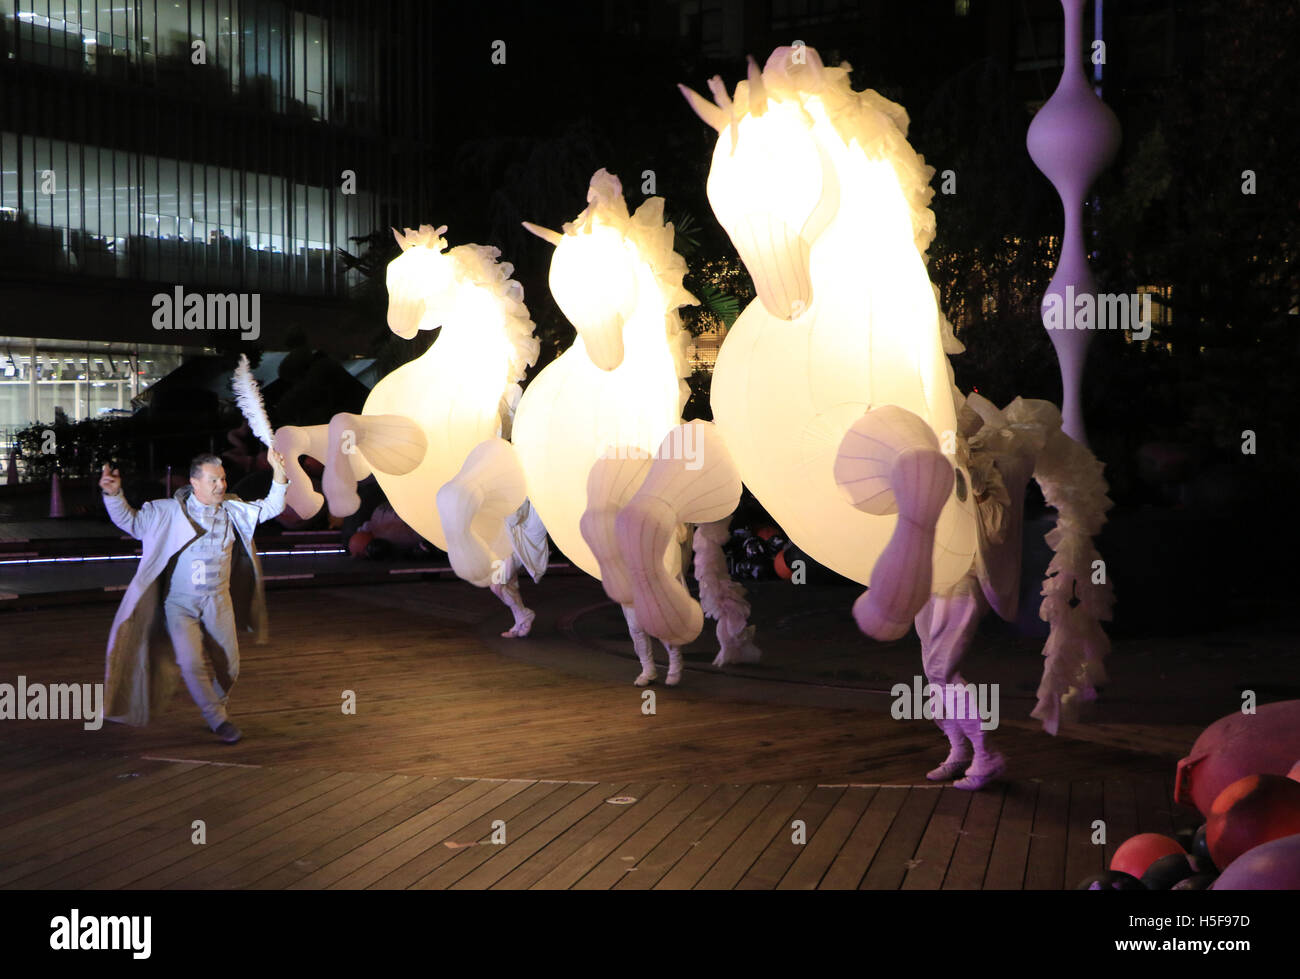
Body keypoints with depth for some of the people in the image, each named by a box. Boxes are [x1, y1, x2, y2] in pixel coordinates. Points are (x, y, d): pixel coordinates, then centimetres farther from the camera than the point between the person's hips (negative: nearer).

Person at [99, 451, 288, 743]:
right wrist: (114, 495, -14)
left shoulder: (233, 510, 4)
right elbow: (131, 520, 2)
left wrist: (279, 476, -7)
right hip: (180, 602, -3)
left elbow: (271, 508, 8)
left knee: (228, 665, 4)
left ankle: (216, 705, 33)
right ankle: (217, 719, -5)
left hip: (218, 601, 3)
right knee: (191, 663, -20)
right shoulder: (170, 511, -4)